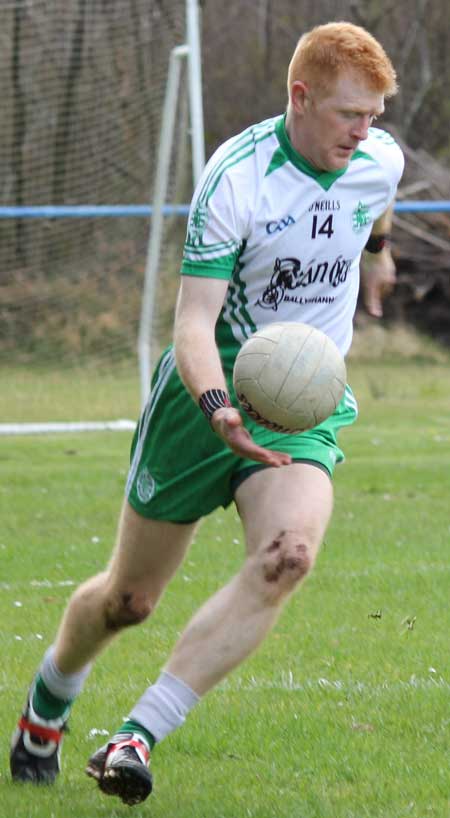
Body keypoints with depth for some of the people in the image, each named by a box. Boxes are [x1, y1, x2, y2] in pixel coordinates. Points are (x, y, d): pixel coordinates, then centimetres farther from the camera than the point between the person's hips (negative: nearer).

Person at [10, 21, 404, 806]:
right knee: (129, 598, 7)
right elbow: (194, 320, -26)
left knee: (290, 553, -27)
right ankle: (48, 700, 41)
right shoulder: (235, 176, -22)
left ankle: (136, 738, -26)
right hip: (212, 392, -3)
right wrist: (218, 409, -44)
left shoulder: (380, 160, -6)